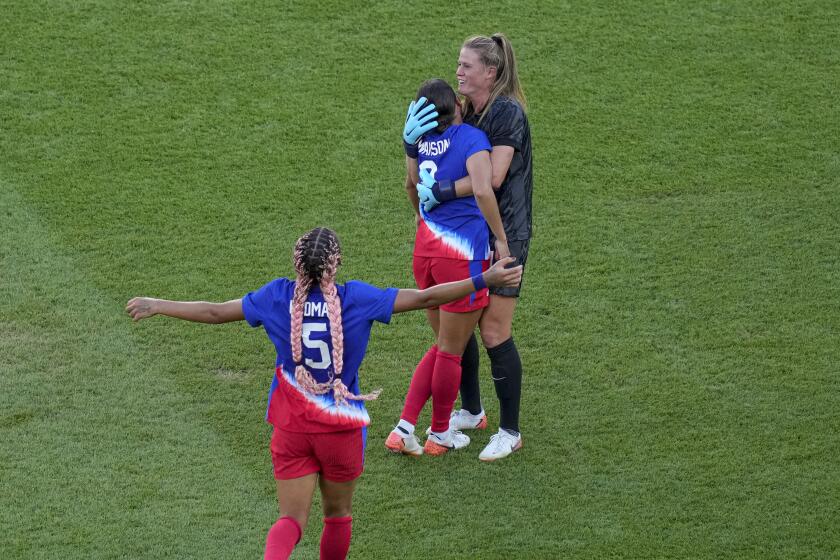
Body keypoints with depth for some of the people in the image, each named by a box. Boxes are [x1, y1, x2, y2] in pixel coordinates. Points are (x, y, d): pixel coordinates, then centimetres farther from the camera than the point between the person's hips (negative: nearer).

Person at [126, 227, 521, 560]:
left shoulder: (278, 297, -6)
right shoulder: (356, 299, -12)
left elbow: (214, 312, 2)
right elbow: (425, 298, -12)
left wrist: (157, 306, 16)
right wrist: (484, 280, -7)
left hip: (291, 427, 2)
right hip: (342, 426, -1)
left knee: (291, 519, 2)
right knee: (337, 515, 19)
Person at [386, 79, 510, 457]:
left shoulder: (419, 140, 7)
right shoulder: (473, 138, -13)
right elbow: (482, 190, -28)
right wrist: (501, 238, -15)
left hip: (426, 246, 6)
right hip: (463, 252, -6)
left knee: (443, 345, 21)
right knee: (451, 352, 10)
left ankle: (404, 429, 16)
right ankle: (440, 435, 25)